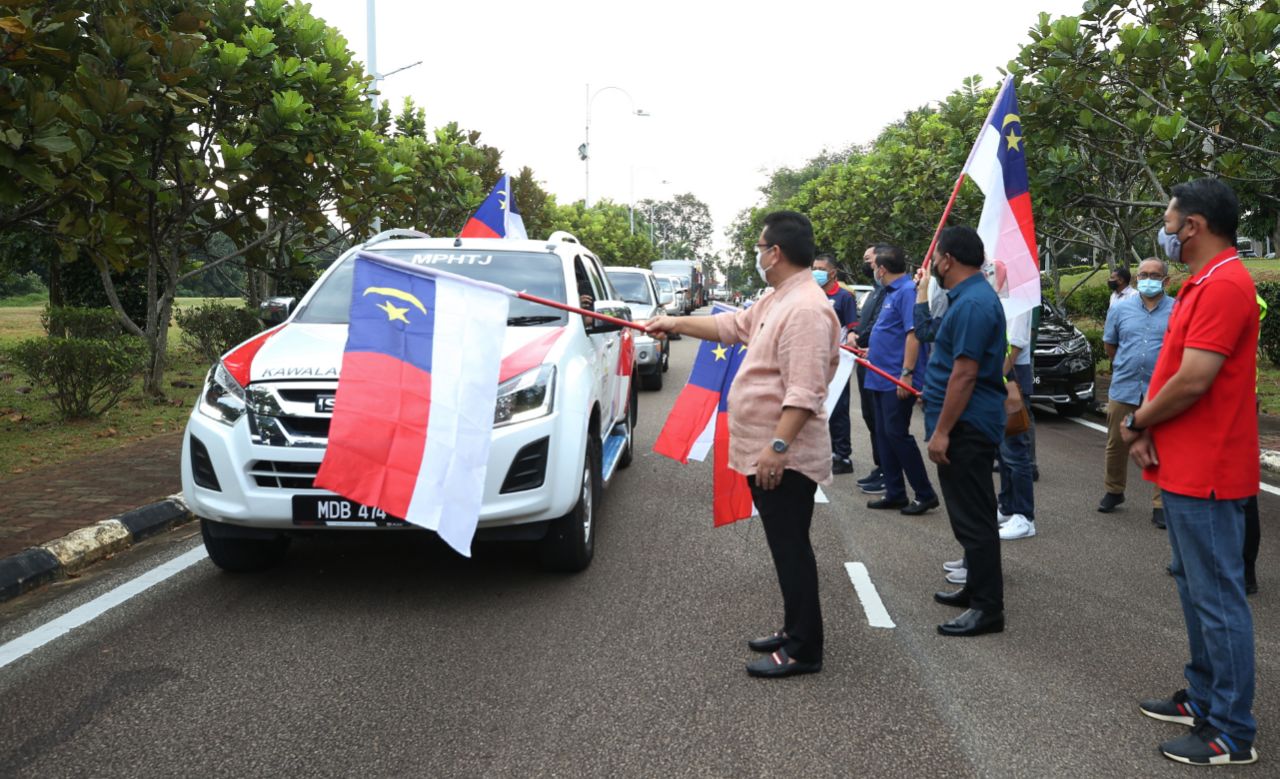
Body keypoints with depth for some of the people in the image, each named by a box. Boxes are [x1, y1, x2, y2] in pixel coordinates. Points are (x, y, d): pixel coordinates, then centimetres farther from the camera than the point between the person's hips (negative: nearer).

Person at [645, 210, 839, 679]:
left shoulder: (805, 309, -21)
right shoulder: (777, 300, 13)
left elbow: (804, 391, -27)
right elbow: (731, 326, 27)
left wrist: (777, 446, -29)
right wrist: (675, 323, 29)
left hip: (785, 458, -10)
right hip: (766, 453, 10)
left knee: (791, 549, -3)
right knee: (786, 548, 18)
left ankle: (803, 650, 7)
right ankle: (794, 629, 30)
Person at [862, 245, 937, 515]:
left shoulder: (907, 291, -14)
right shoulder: (891, 293, 17)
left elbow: (913, 333, -22)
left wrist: (906, 373, -25)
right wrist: (872, 351, 31)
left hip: (897, 381, -10)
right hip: (882, 379, 10)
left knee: (896, 434, -7)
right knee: (884, 435, 11)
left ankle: (925, 494, 2)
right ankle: (894, 493, 18)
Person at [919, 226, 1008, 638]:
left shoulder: (972, 304, -20)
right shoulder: (969, 296, 13)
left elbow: (965, 374, -24)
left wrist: (941, 431, -22)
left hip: (965, 427, -11)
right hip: (965, 424, 11)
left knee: (973, 516, -5)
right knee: (970, 513, 19)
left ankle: (988, 608, 3)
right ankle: (977, 588, 31)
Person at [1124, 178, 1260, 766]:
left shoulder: (1224, 286, -19)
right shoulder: (1201, 285, 16)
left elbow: (1192, 381, -24)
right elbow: (1169, 368, 15)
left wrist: (1137, 423, -8)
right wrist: (1146, 427, 0)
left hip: (1206, 474, -11)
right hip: (1184, 468, 11)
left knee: (1217, 598, -3)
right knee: (1195, 588, 18)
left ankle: (1233, 733, 8)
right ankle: (1204, 699, 31)